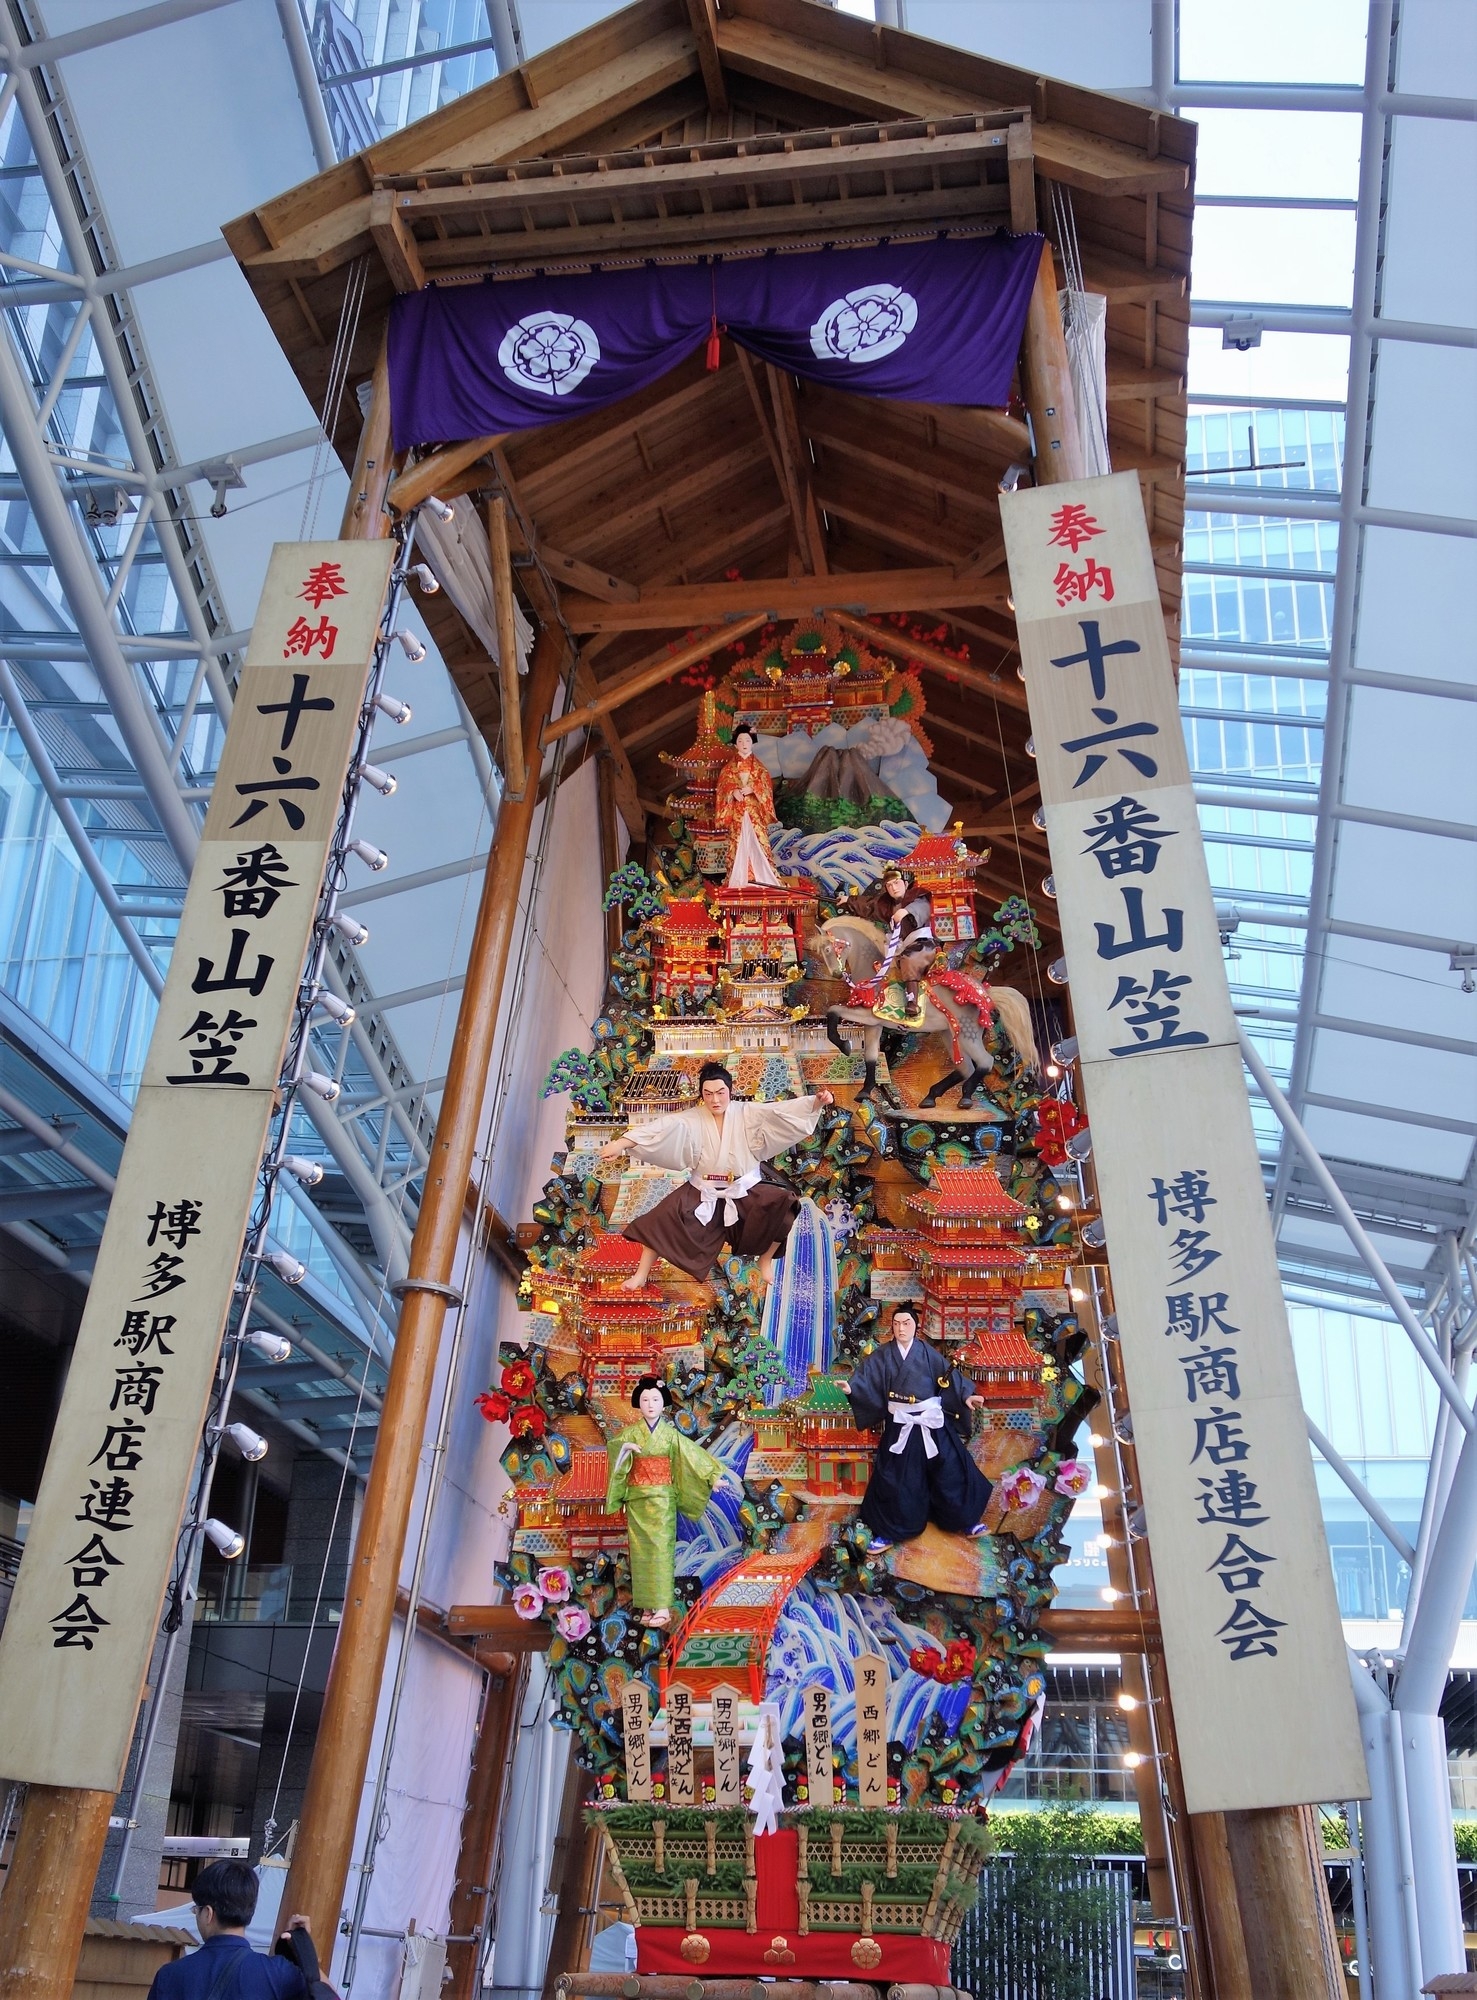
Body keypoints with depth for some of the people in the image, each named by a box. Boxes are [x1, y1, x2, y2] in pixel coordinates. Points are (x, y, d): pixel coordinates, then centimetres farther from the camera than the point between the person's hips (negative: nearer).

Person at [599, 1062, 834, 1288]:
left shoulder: (747, 1114, -8)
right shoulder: (692, 1120, -9)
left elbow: (783, 1112, -17)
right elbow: (660, 1129, -20)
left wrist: (816, 1102, -33)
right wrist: (620, 1144, -30)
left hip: (745, 1191, 0)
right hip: (703, 1193, 1)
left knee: (782, 1203, -24)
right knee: (664, 1216, -17)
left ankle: (766, 1259, -1)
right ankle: (641, 1274, -1)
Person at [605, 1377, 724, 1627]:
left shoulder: (670, 1433, 2)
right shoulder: (630, 1433, 3)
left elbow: (694, 1453, -3)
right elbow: (612, 1445, -12)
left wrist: (713, 1474, -12)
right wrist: (625, 1447, -32)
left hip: (662, 1498, -1)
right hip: (637, 1499, 1)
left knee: (660, 1548, -9)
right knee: (641, 1550, 2)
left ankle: (663, 1607, -12)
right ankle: (647, 1606, 7)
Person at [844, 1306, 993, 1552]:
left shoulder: (928, 1352, 1)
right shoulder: (882, 1356, 1)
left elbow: (949, 1376, -3)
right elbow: (865, 1376, -9)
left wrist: (966, 1396, -17)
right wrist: (851, 1387, -29)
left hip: (931, 1422, 0)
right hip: (900, 1424, 0)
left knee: (950, 1469, 6)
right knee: (894, 1477, 2)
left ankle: (964, 1520, 23)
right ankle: (888, 1532, 11)